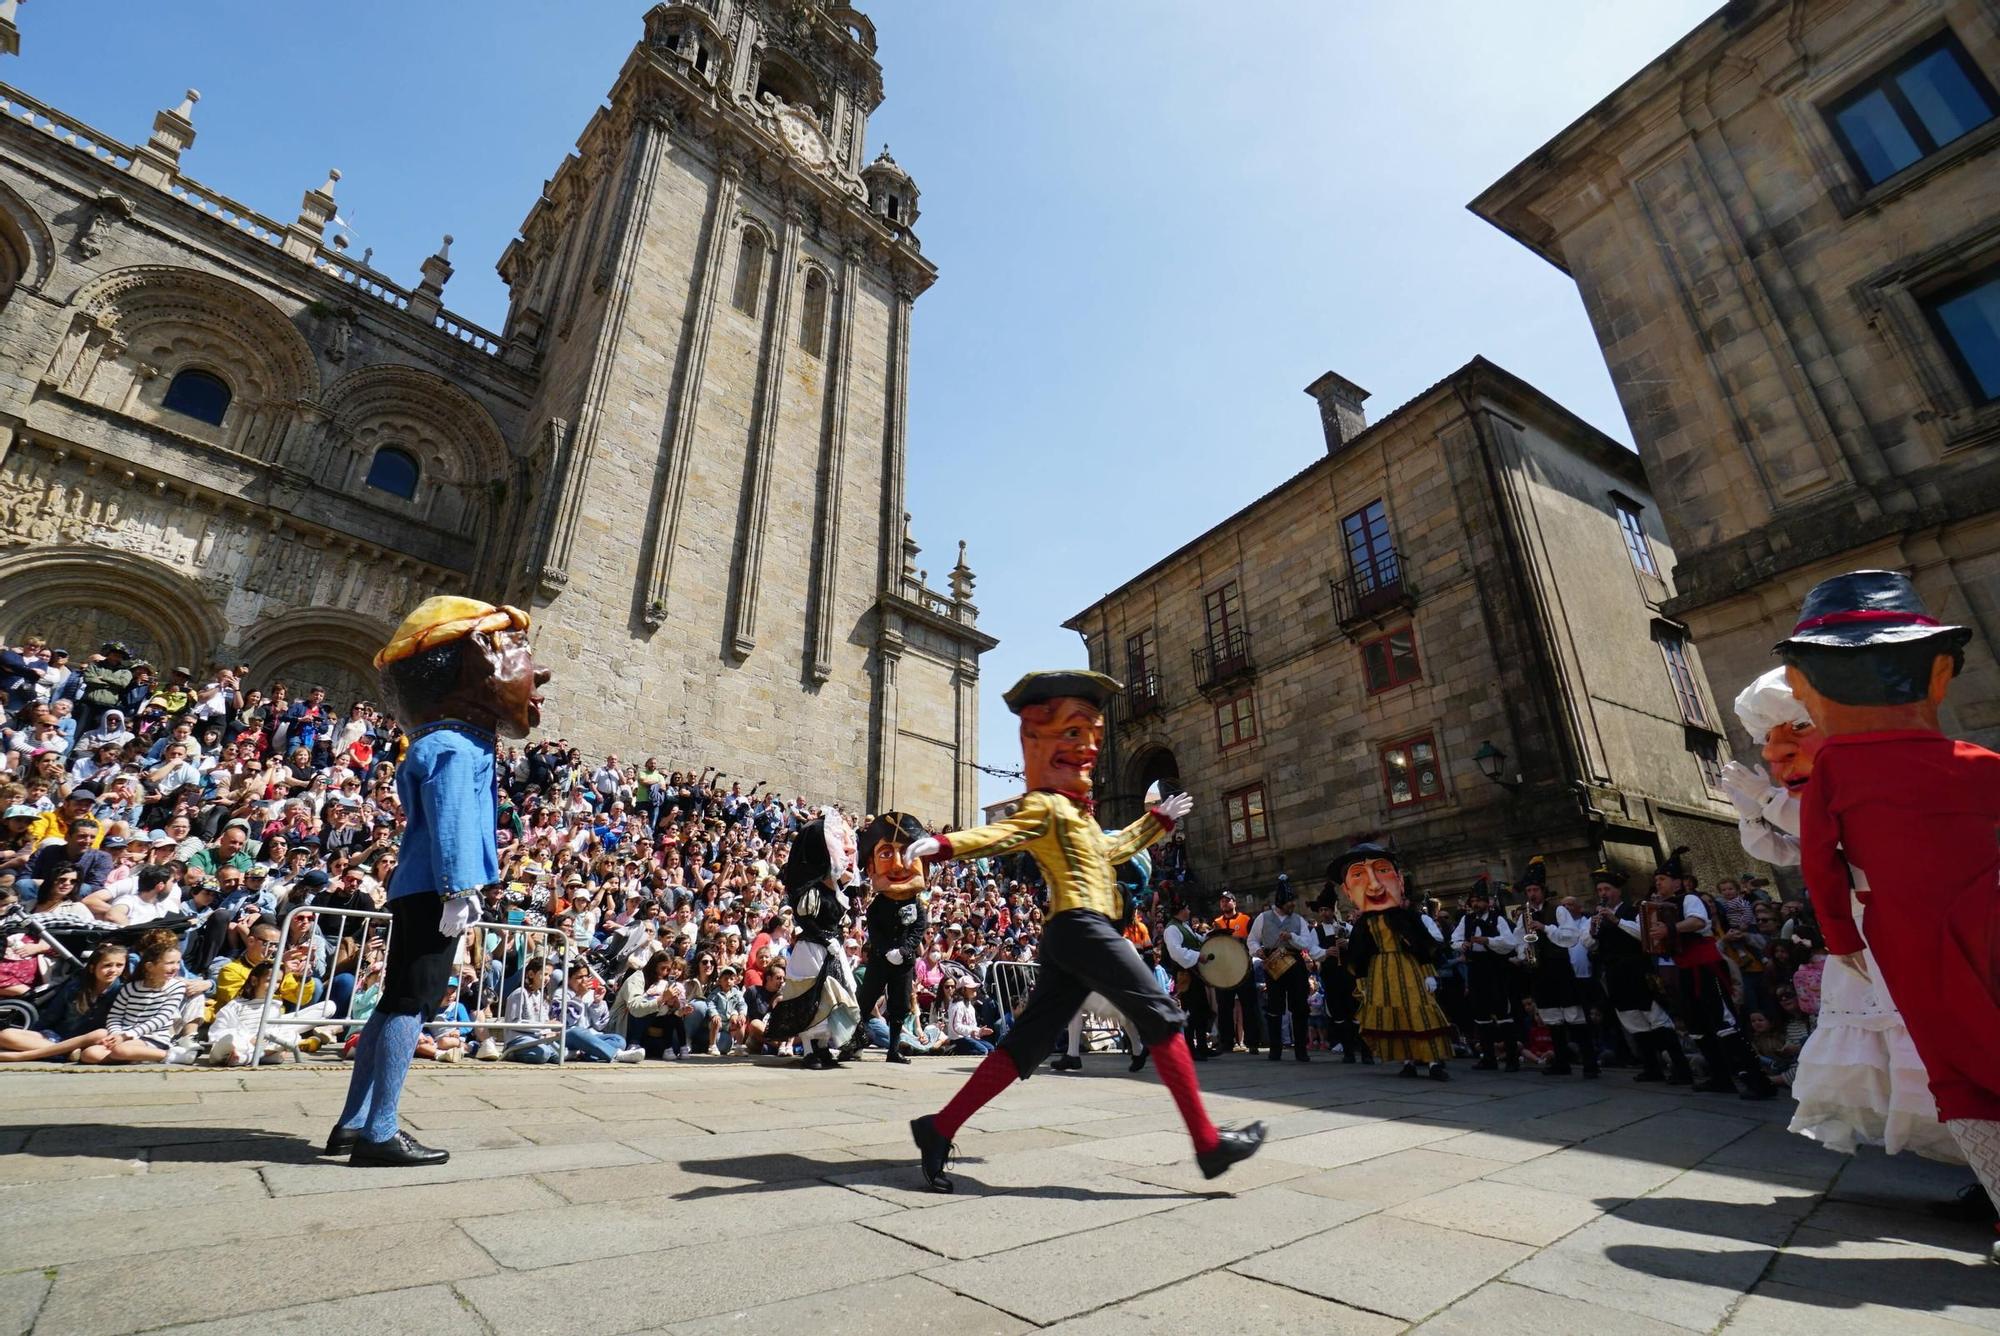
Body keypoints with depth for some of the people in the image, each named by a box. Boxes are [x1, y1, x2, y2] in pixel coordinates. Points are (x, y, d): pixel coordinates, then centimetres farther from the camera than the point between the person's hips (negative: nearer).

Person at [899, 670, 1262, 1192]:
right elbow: (1000, 834, -19)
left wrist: (1158, 821, 45)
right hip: (1083, 925, -10)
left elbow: (1110, 850, 39)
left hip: (1065, 936, 10)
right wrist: (945, 843, -37)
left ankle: (939, 1130, 8)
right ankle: (1208, 1142, 2)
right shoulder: (1045, 804, -4)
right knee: (1161, 1016, -3)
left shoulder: (1074, 812, 26)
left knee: (1026, 1044, 6)